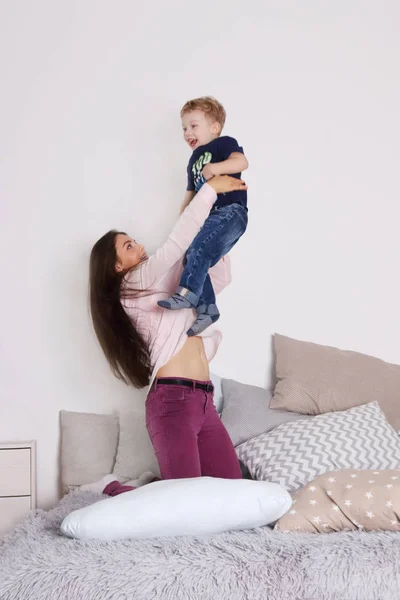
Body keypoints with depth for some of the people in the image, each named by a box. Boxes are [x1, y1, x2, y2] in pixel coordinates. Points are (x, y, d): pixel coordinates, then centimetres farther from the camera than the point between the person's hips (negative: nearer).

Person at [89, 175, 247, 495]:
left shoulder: (169, 289, 26)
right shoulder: (133, 284, 1)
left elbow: (220, 277, 27)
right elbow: (178, 243, -9)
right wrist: (210, 188, -1)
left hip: (203, 401, 8)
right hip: (172, 401, -8)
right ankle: (116, 489, 12)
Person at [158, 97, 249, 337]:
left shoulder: (223, 143, 5)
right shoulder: (194, 161, 29)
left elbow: (242, 161, -15)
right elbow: (191, 195, 31)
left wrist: (216, 167, -29)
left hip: (230, 212, -9)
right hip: (208, 218, 9)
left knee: (200, 247, -30)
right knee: (193, 258, -5)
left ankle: (187, 293, -37)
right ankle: (206, 308, -5)